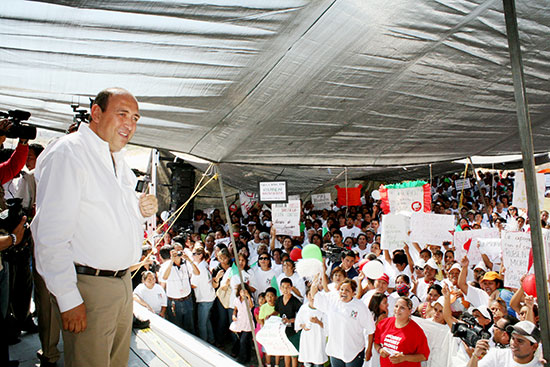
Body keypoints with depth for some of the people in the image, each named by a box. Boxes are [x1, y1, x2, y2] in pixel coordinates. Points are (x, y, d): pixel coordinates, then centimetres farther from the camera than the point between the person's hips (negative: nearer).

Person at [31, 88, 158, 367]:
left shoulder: (118, 160, 14)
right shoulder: (67, 152, -13)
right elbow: (51, 235, -19)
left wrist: (140, 210, 2)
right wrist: (68, 299, -20)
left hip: (123, 280, 8)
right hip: (88, 285, -8)